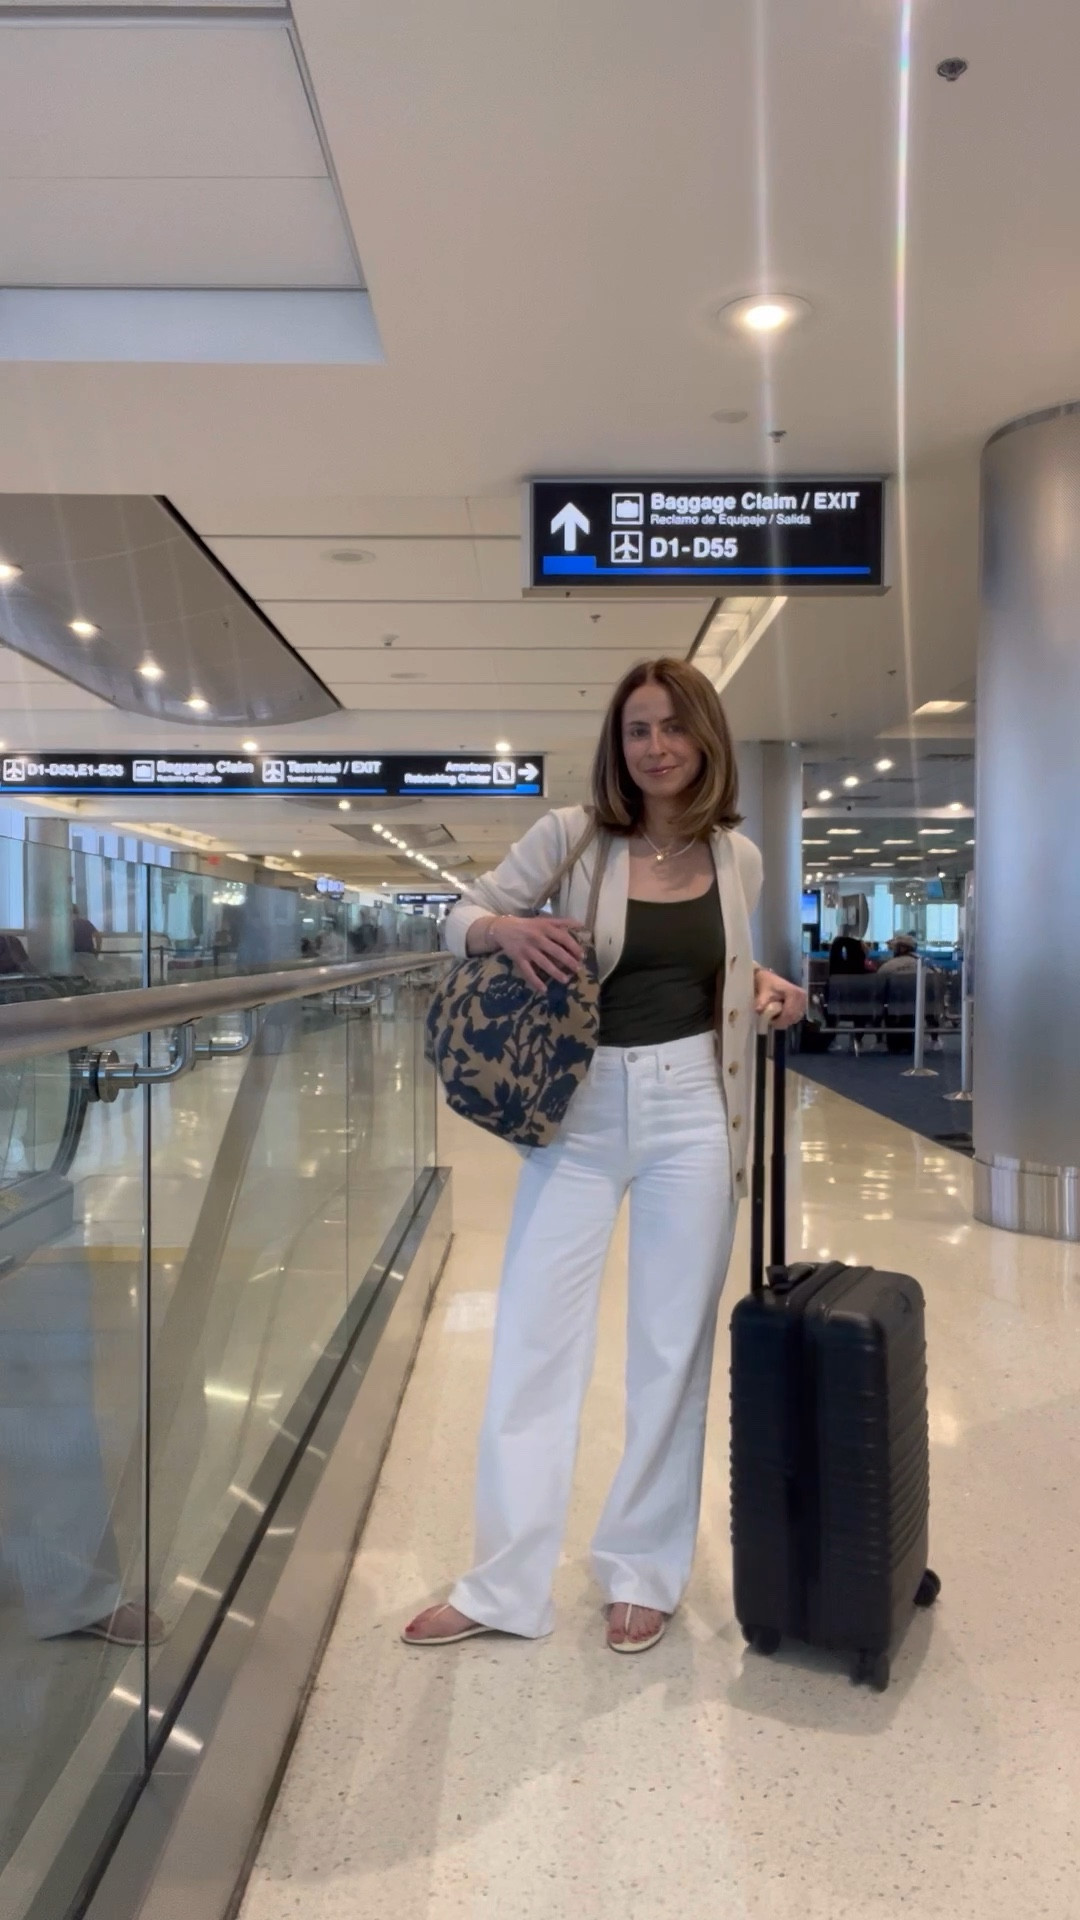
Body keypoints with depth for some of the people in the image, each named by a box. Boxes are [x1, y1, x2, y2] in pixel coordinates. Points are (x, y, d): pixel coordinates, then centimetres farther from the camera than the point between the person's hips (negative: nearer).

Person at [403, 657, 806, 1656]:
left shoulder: (738, 858, 3)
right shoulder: (571, 834, -5)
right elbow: (461, 916, 1)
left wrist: (764, 986, -2)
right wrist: (507, 928, -21)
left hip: (691, 1114, 1)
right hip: (577, 1113, -1)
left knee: (673, 1346, 8)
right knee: (533, 1340, 4)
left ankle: (644, 1571, 27)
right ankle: (506, 1584, 19)